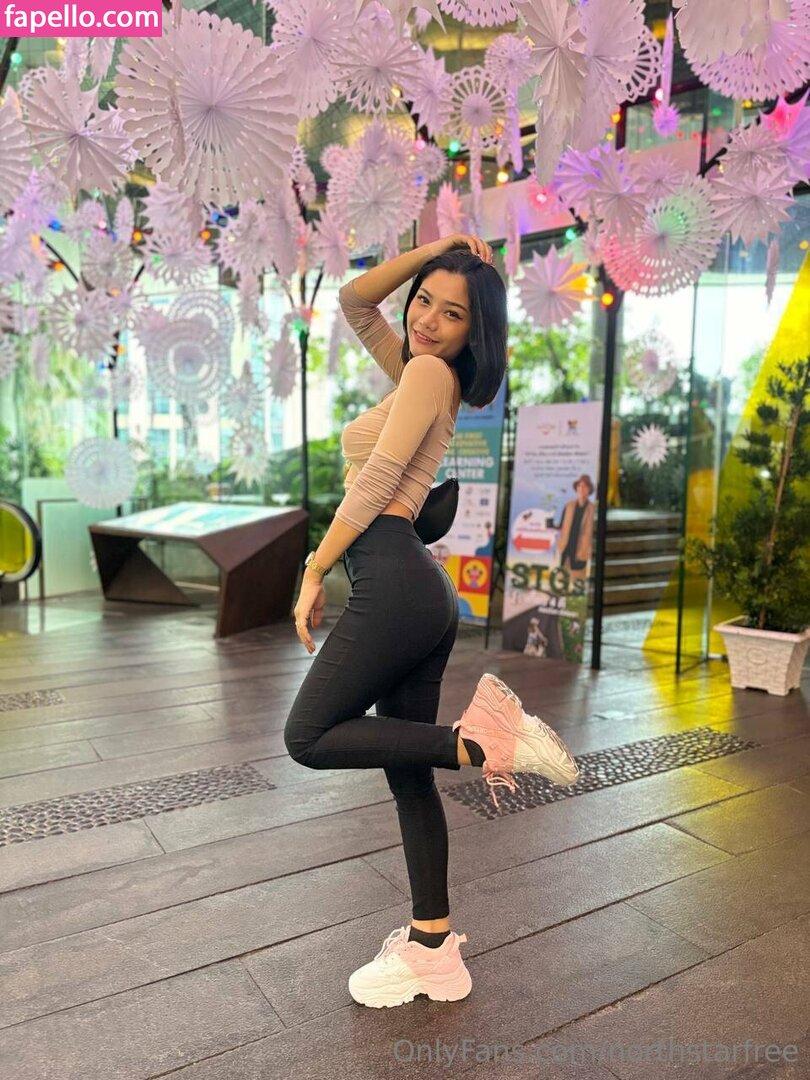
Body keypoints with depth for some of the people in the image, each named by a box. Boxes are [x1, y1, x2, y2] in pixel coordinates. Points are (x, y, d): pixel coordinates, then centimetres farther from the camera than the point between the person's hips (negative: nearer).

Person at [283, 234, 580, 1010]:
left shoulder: (429, 371, -4)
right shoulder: (421, 374, 21)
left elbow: (375, 481, -11)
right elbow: (354, 302, 26)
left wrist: (313, 572, -8)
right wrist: (431, 251, 17)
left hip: (393, 584, -10)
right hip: (416, 592, 10)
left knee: (310, 738, -3)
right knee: (407, 775, 10)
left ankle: (482, 741, -9)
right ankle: (433, 949, 19)